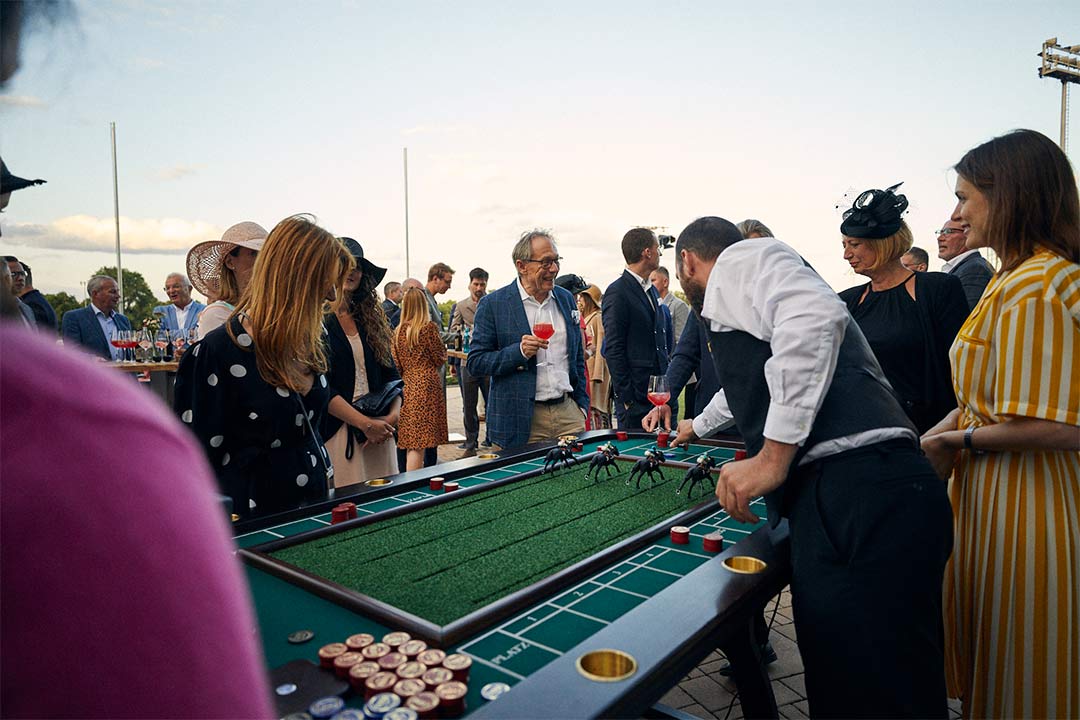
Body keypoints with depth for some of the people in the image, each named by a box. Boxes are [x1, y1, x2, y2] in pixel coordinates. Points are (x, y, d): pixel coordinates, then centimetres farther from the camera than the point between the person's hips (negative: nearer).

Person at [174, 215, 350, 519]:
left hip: (314, 505, 7)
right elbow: (196, 459, -14)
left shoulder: (308, 345, 3)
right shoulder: (215, 354, -18)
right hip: (256, 520, -7)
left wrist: (326, 486, 15)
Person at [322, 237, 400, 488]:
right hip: (336, 433, -5)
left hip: (380, 429, 5)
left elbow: (391, 374, 13)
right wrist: (366, 424, -15)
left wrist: (393, 416, -5)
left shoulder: (371, 318, 13)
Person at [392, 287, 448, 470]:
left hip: (407, 385, 5)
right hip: (427, 384, -5)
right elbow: (440, 359, -2)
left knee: (410, 441, 11)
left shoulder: (399, 331, 9)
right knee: (419, 442, -6)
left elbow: (396, 364, 13)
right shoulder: (429, 327, -6)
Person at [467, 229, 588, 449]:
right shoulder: (493, 304, -6)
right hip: (522, 421, -4)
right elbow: (475, 362, -7)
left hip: (569, 413, 5)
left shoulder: (566, 299, 11)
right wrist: (519, 352, -20)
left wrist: (582, 404, 12)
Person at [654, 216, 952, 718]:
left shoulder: (740, 258, 4)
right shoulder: (734, 301, 33)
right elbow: (745, 385, 54)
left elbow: (815, 315, -19)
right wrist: (697, 427, 74)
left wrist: (773, 456, -19)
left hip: (857, 493, -10)